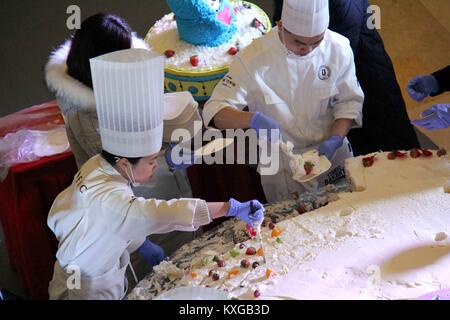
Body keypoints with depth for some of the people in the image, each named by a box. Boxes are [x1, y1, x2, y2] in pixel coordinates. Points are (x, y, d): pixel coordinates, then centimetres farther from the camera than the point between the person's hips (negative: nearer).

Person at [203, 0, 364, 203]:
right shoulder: (254, 59, -23)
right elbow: (215, 110, -23)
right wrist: (252, 118, -42)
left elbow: (349, 101, -4)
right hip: (281, 166, -2)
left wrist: (336, 139, -20)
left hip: (332, 155, 3)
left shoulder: (338, 49, -15)